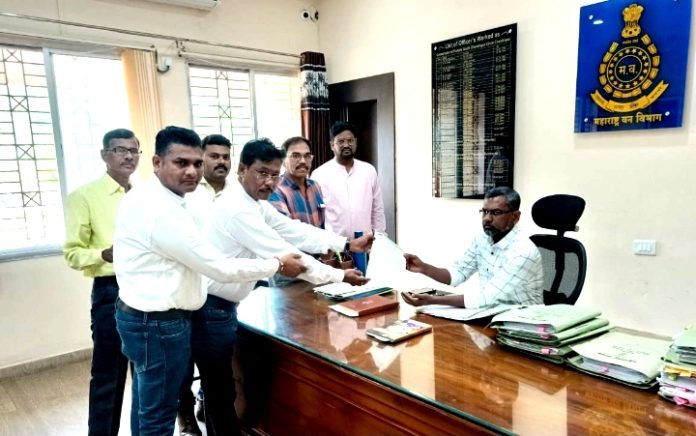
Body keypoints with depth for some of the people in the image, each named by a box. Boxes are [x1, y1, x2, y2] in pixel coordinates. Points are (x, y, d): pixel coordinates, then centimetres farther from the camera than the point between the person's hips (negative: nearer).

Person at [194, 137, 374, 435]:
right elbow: (284, 255, -25)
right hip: (211, 308, -10)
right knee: (220, 390, 4)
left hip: (221, 305, 10)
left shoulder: (254, 203, 8)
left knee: (219, 387, 22)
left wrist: (347, 244, -4)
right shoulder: (238, 209, -24)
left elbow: (295, 231, 3)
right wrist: (341, 276, -18)